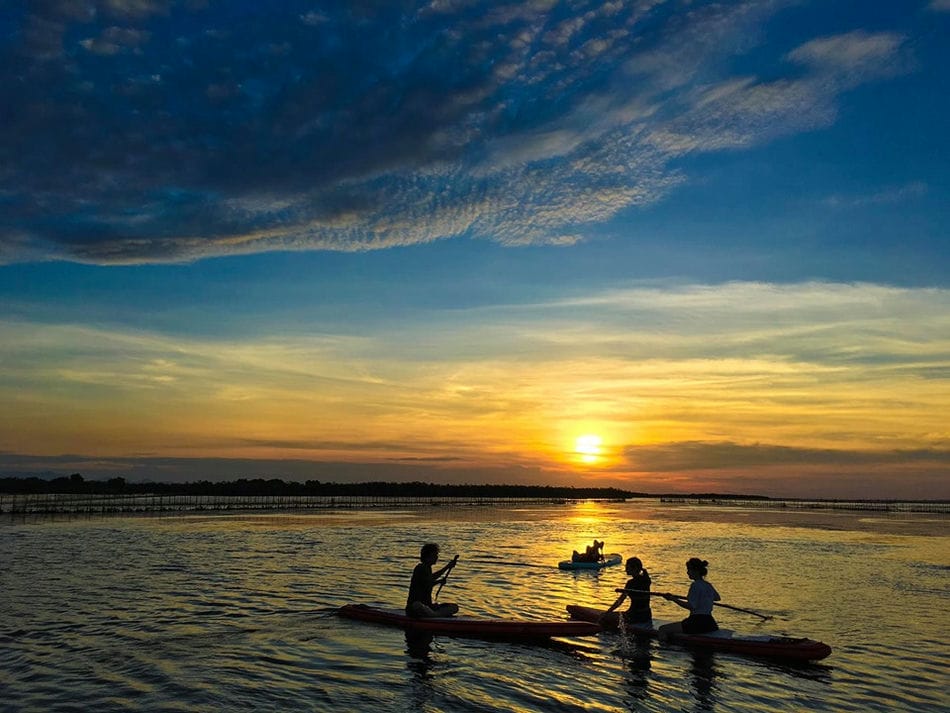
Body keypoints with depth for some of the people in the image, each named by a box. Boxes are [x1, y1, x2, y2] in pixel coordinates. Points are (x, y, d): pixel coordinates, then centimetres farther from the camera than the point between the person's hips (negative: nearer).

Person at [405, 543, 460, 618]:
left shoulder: (428, 568, 16)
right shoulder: (420, 568, -11)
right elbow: (428, 584, -23)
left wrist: (448, 566, 36)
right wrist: (440, 581, -5)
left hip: (427, 605, 8)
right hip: (414, 605, -8)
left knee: (454, 607, -6)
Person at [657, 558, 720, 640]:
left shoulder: (695, 585, -14)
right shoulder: (708, 585, 11)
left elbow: (690, 606, -21)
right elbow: (717, 598, 32)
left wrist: (673, 599, -17)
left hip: (697, 623, -9)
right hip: (710, 623, 9)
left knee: (663, 629, -6)